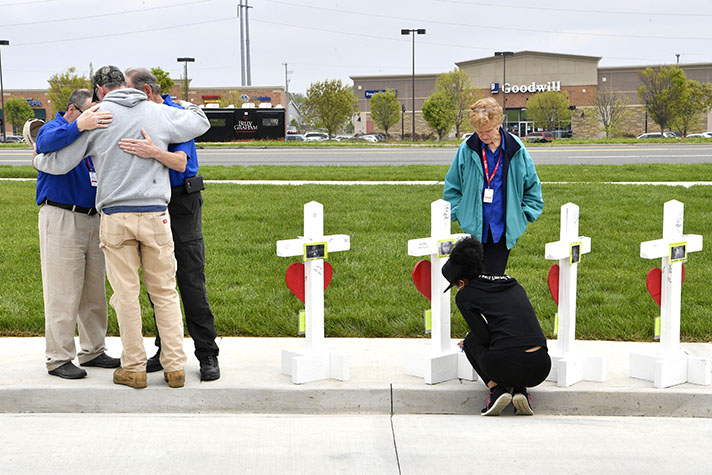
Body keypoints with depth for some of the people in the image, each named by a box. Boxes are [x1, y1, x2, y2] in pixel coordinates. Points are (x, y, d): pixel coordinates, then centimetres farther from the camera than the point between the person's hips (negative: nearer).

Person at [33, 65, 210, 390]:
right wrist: (186, 104, 43)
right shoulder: (159, 113, 6)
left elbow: (59, 163, 4)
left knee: (126, 294, 5)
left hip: (115, 216, -1)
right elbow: (200, 123, 22)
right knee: (165, 292, 8)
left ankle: (134, 368, 10)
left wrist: (38, 159, 26)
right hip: (156, 216, 1)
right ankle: (175, 367, 8)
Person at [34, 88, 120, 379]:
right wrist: (79, 126, -42)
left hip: (92, 221, 7)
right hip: (61, 220, -7)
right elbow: (48, 142, -29)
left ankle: (92, 351, 20)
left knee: (94, 292, 10)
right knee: (63, 293, -6)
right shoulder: (52, 129, -4)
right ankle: (58, 358, 1)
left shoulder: (92, 136, 18)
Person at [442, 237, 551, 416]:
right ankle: (520, 391, 12)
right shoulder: (513, 284, 22)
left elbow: (483, 337, 0)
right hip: (540, 369, 4)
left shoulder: (464, 295, 6)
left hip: (505, 366, -4)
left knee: (471, 340, 29)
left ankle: (497, 389, 9)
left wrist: (469, 343, 23)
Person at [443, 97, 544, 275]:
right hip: (474, 228, 0)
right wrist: (459, 213, 2)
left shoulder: (516, 150, -3)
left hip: (503, 229, 0)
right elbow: (451, 187, 8)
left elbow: (532, 185, 10)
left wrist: (525, 213, 6)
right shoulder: (466, 150, -4)